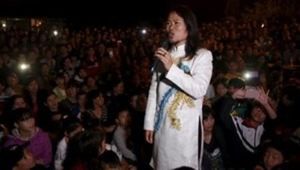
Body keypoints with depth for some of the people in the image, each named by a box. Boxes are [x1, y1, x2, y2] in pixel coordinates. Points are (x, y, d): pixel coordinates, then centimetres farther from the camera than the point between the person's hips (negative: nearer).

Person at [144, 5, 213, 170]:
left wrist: (172, 68, -20)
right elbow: (153, 90, 8)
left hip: (186, 126, -4)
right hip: (162, 125, 5)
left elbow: (199, 90, -17)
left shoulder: (202, 55, -4)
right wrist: (149, 123, 5)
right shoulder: (163, 55, 11)